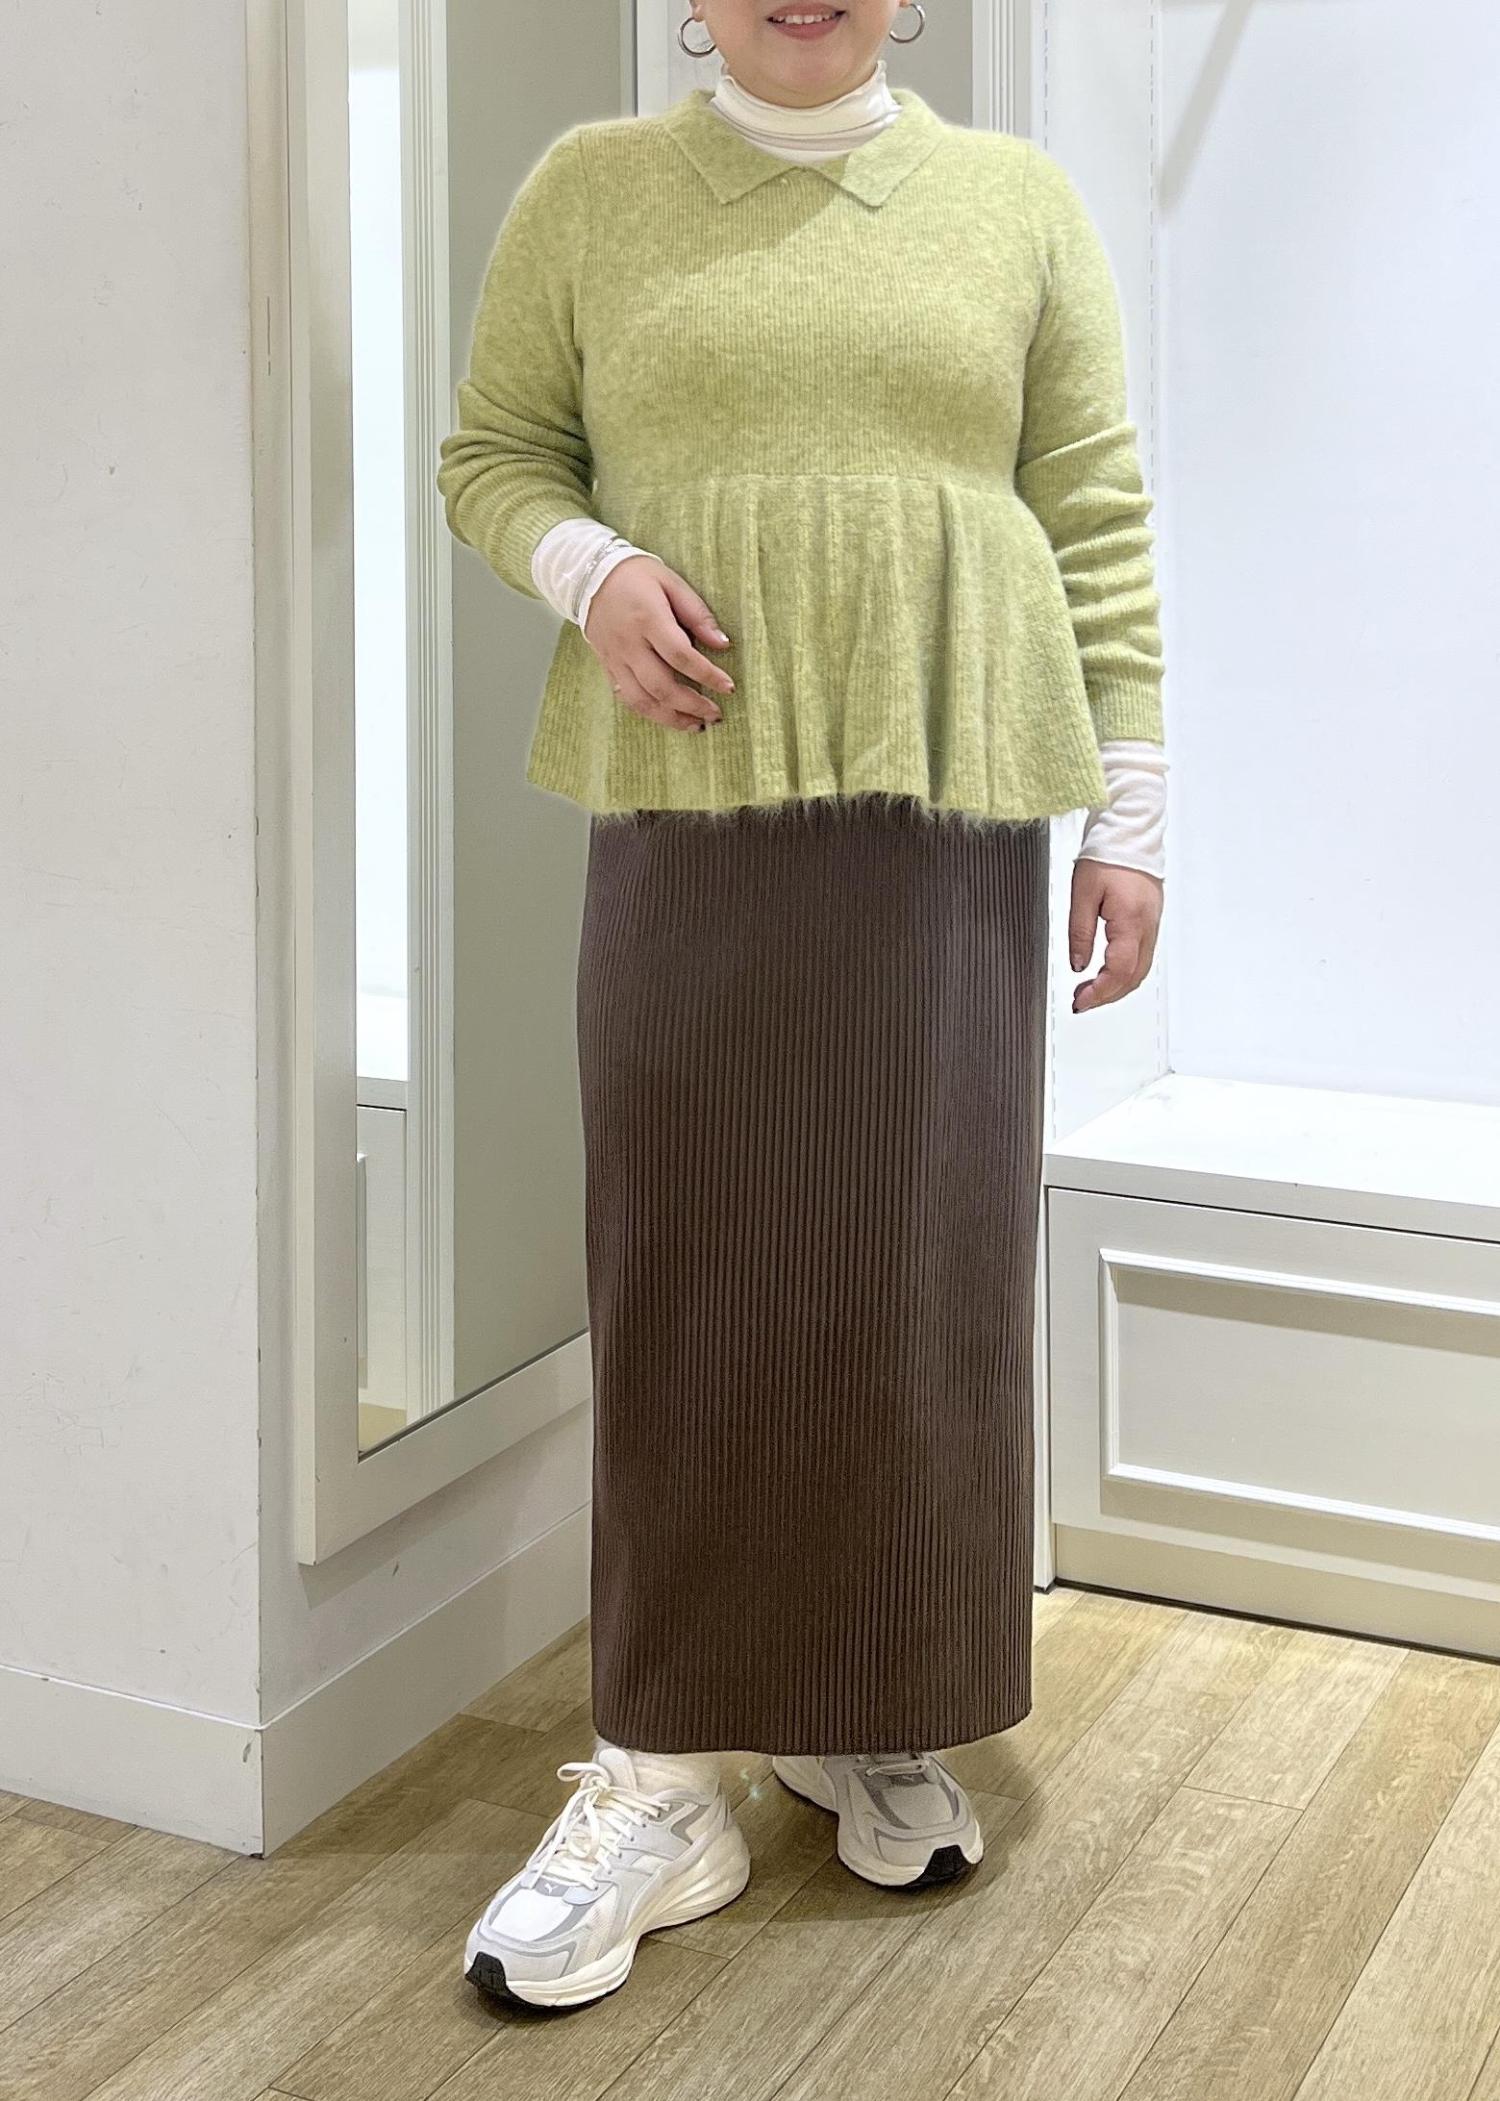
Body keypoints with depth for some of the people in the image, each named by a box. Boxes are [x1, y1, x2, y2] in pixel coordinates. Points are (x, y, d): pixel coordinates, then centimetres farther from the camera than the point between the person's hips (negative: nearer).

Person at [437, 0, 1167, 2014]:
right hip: (692, 797, -1)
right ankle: (660, 1778, 5)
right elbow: (491, 455, 13)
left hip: (943, 801, 1)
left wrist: (1132, 810, 3)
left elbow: (1102, 527, 8)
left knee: (923, 1265, 3)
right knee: (688, 1268, -3)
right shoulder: (595, 190, 10)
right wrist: (590, 569, -9)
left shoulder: (1018, 200, 11)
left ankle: (874, 1717, 20)